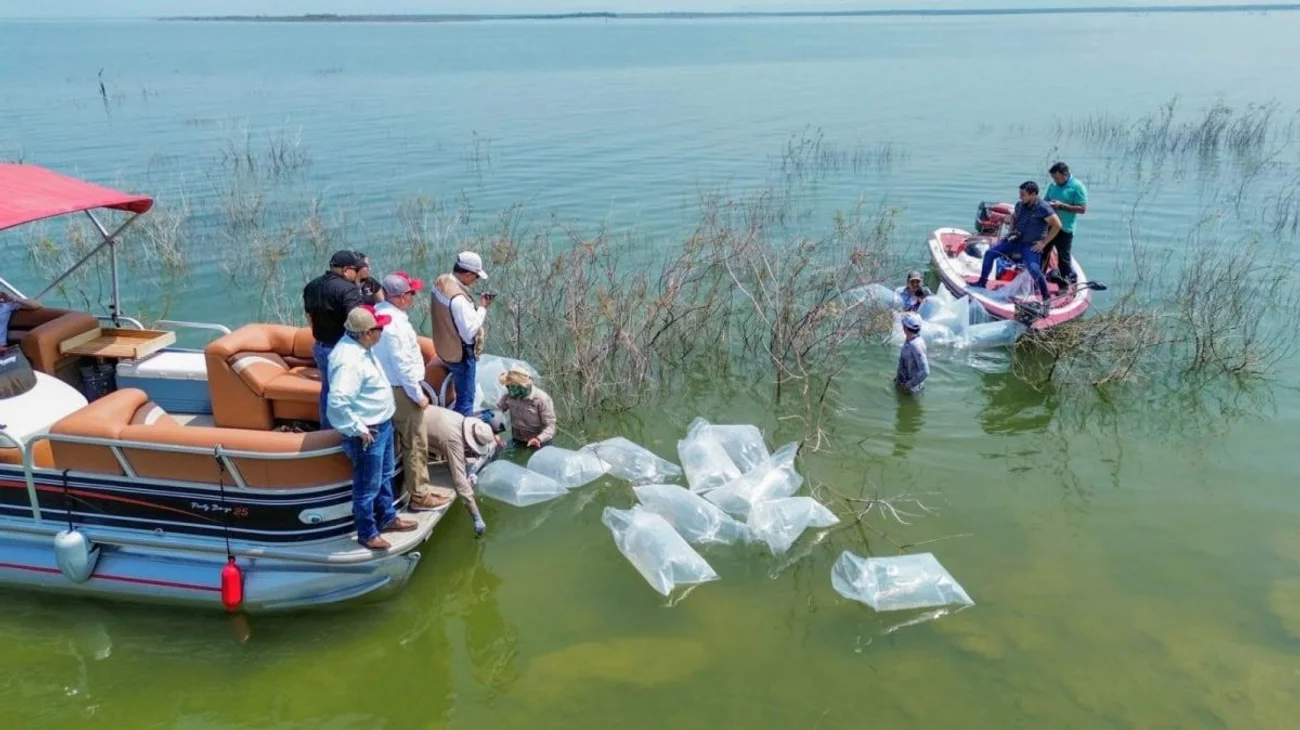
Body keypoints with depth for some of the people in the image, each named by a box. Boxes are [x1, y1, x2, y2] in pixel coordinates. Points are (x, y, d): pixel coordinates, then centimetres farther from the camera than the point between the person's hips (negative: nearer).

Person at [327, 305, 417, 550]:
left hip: (382, 423, 10)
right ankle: (367, 533, 26)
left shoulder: (359, 346, 0)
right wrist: (359, 430, -26)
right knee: (368, 486, 9)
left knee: (385, 476, 26)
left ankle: (387, 518, 45)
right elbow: (337, 402, -37)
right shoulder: (348, 361, -31)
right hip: (368, 433, -10)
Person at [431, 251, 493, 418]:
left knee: (462, 394, 28)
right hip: (461, 354, -10)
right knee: (466, 399, 5)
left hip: (446, 348, 10)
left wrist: (475, 305, 0)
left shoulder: (440, 282, -5)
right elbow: (470, 332, -28)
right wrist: (482, 308, -19)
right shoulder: (458, 298, -33)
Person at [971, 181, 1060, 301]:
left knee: (1033, 269, -26)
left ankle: (1046, 296, -9)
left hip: (1031, 245, -7)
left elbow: (1057, 225, -17)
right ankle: (982, 282, 11)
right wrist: (1011, 231, 12)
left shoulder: (1043, 208, -17)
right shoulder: (1020, 205, 3)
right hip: (1015, 240, 7)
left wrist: (1044, 243, -16)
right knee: (989, 253, -1)